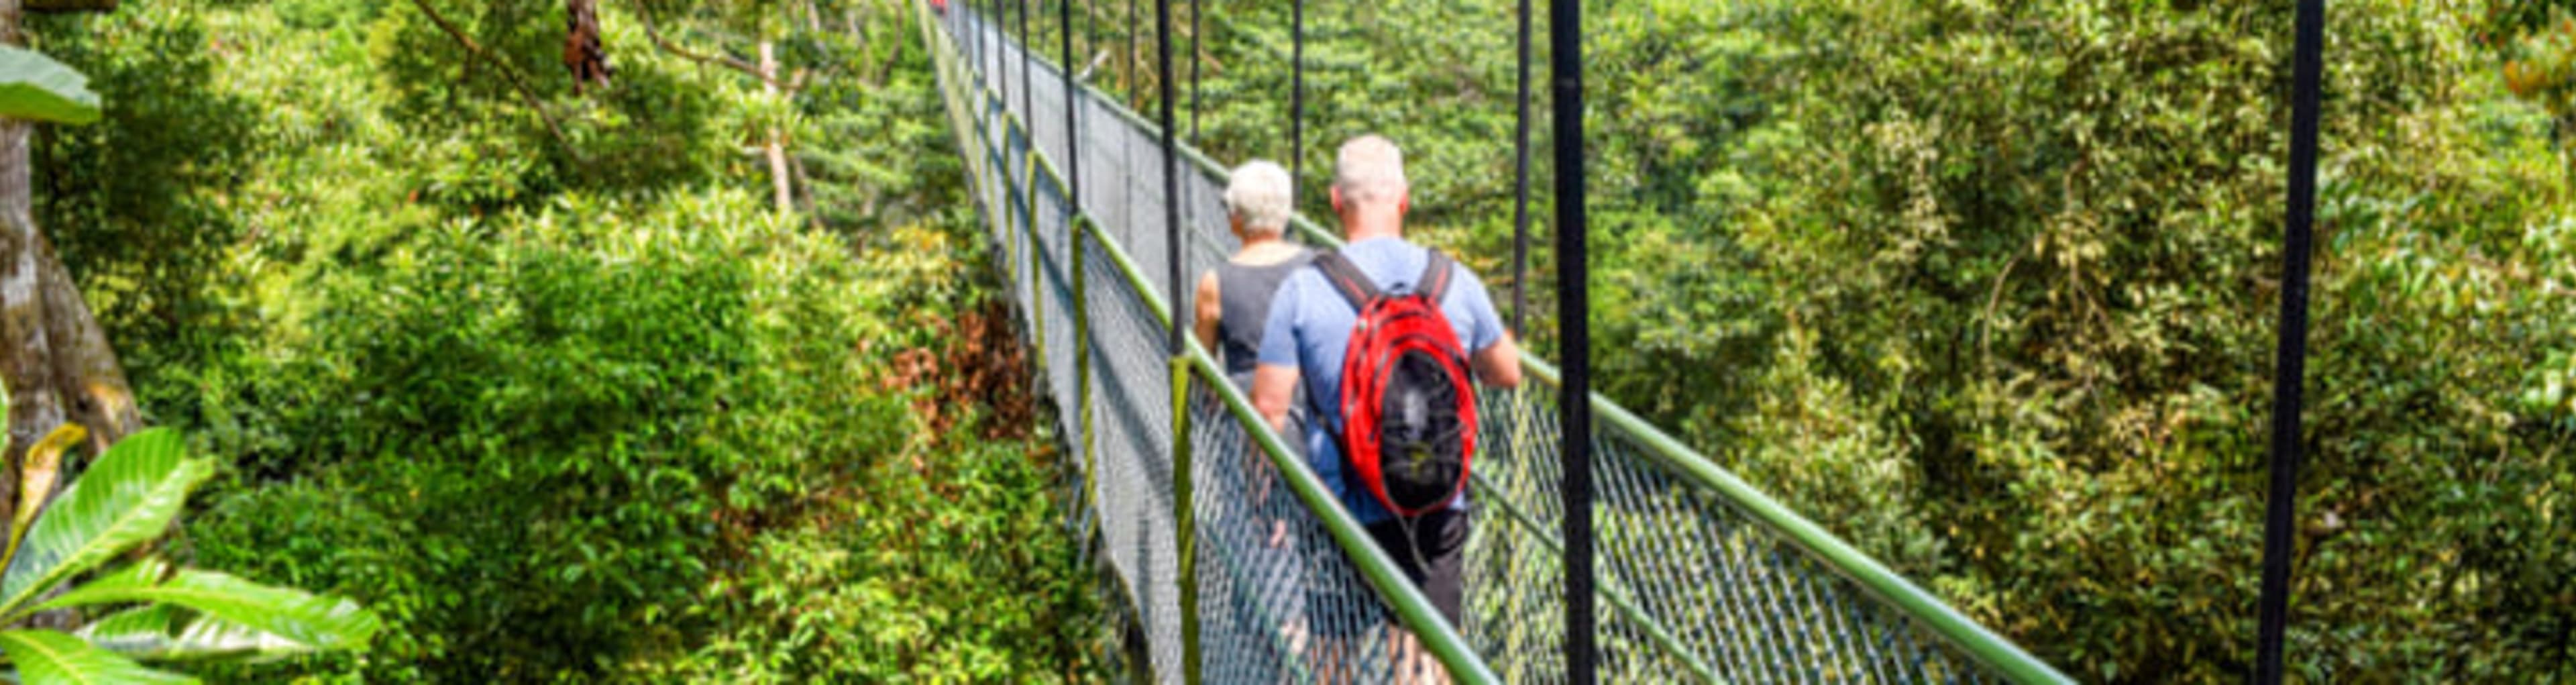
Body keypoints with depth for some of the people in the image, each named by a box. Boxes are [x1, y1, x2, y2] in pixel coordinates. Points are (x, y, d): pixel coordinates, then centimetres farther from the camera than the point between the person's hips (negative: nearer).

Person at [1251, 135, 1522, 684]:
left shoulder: (1302, 291, -10)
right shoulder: (1455, 282, -3)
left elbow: (1269, 407, -7)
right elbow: (1507, 375, 11)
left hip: (1345, 511, -2)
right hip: (1437, 510, 2)